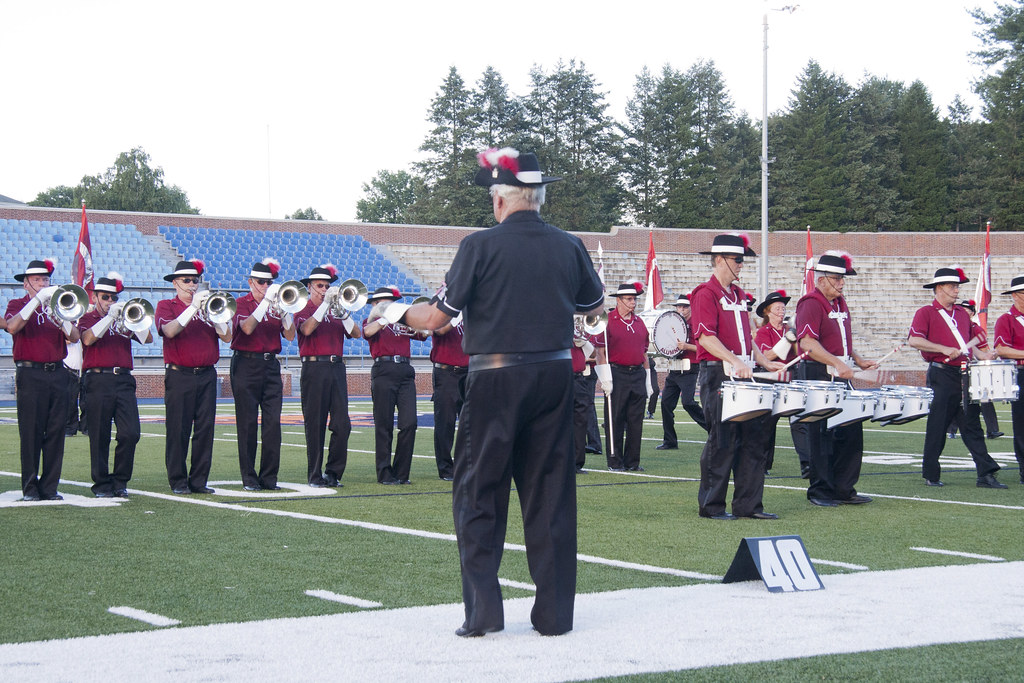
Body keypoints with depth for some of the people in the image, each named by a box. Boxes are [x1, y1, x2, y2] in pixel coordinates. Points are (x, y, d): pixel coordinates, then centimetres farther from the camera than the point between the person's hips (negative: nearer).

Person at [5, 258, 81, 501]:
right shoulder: (18, 305, 7)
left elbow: (75, 338, 5)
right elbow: (12, 327, -17)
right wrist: (37, 300, -18)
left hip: (57, 374, 4)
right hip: (30, 374, -4)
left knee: (56, 431, 1)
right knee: (31, 432, -4)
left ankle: (49, 486, 6)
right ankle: (30, 488, 1)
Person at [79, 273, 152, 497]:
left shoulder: (124, 319, 19)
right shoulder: (88, 319, 9)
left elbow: (148, 339, 6)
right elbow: (88, 339, -13)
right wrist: (109, 316, -18)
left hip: (124, 380, 3)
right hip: (98, 380, -3)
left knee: (131, 433, -6)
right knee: (100, 437, -1)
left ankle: (120, 481, 7)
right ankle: (102, 485, 6)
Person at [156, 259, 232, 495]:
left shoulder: (208, 306, 15)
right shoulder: (166, 306, 5)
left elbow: (227, 336, 5)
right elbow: (169, 330, -15)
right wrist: (193, 308, -18)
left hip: (207, 376, 4)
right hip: (179, 376, -3)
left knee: (205, 428, 1)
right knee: (178, 430, -3)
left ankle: (199, 480, 7)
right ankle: (178, 481, 4)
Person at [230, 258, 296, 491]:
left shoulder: (276, 305, 13)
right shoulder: (241, 303, 1)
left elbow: (290, 335, 3)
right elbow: (247, 328, -18)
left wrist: (284, 311, -13)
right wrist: (265, 301, -21)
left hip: (271, 365, 4)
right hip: (246, 365, -4)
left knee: (273, 423, -2)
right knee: (248, 423, -2)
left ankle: (269, 477, 3)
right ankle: (249, 478, 4)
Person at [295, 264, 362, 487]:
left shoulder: (335, 311, 18)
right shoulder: (304, 310, 5)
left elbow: (357, 334, 6)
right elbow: (307, 329, -17)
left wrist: (342, 311, -9)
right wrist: (325, 304, -17)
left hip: (337, 368, 4)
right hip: (314, 368, -4)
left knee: (342, 424, -2)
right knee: (315, 425, -3)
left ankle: (333, 472, 8)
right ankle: (315, 475, 2)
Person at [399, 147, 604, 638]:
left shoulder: (481, 246, -10)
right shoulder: (568, 247, 3)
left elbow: (437, 318, -8)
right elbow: (596, 308, 19)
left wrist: (401, 311, 13)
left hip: (495, 380, -4)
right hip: (555, 375, 4)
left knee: (478, 494, 6)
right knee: (550, 493, 9)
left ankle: (483, 609, 1)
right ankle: (554, 611, 11)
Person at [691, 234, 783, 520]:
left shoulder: (738, 295, 18)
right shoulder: (706, 293, -8)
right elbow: (706, 337, -18)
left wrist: (764, 362, 13)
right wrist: (736, 361, -27)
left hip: (744, 377, 8)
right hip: (719, 376, -8)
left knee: (753, 439, 5)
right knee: (722, 442, -5)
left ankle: (749, 504, 10)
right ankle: (711, 506, 4)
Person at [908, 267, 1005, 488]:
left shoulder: (962, 314, 19)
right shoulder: (926, 313, -2)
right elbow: (914, 340, -13)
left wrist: (980, 355, 9)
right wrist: (944, 349, -20)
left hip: (965, 376, 6)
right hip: (942, 376, -6)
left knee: (972, 424, 2)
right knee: (937, 426, 0)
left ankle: (986, 475, -1)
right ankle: (931, 474, 11)